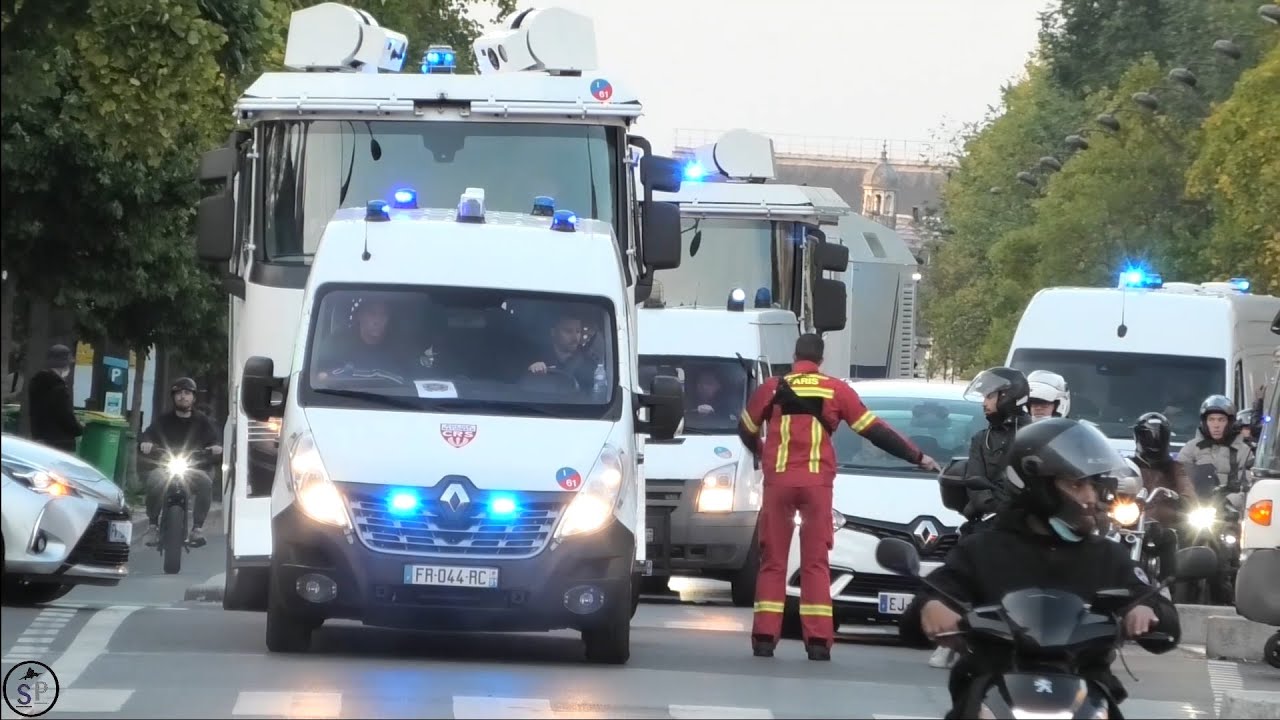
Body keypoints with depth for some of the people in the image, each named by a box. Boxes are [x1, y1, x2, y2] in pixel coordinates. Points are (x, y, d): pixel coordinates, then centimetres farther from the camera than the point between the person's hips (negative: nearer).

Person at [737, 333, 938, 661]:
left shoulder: (772, 388, 6)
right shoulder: (837, 390, 4)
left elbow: (746, 430, 19)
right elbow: (875, 431, 8)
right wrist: (918, 457, 16)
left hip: (778, 480, 0)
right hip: (817, 482, 0)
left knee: (773, 561, 6)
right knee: (815, 562, 4)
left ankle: (764, 637, 1)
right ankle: (818, 641, -2)